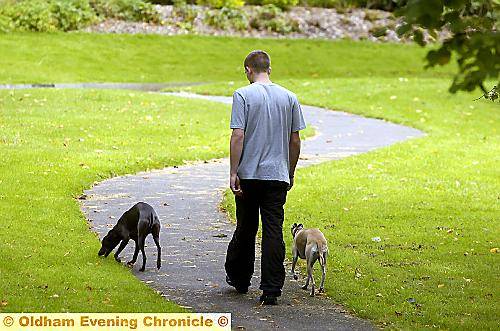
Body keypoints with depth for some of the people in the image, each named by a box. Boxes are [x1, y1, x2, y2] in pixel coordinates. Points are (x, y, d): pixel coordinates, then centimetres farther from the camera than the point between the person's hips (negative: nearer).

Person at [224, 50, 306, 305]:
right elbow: (295, 140, 8)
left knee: (245, 229, 13)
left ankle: (239, 279, 29)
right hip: (278, 175, 2)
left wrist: (233, 173, -9)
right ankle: (271, 290, -6)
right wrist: (290, 173, 18)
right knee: (273, 231, -1)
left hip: (249, 175, -2)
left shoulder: (243, 95, -5)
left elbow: (238, 136, -12)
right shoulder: (289, 97, 6)